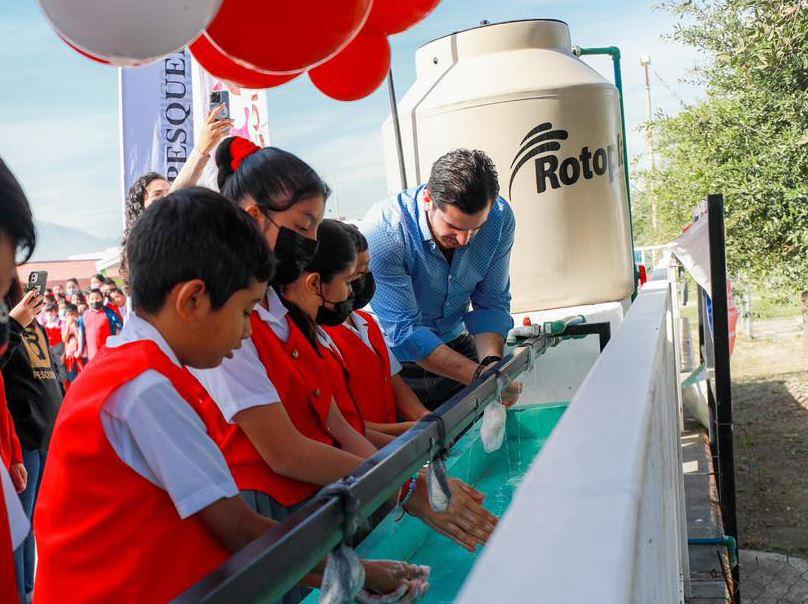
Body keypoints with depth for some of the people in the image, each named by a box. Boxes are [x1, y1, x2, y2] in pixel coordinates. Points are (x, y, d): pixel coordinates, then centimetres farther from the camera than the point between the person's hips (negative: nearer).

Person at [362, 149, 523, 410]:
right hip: (395, 359, -4)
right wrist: (480, 375, -37)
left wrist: (492, 363, -26)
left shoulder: (499, 216, -15)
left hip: (456, 346, 4)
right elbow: (404, 332, -31)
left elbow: (491, 303, -8)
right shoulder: (382, 231, -30)